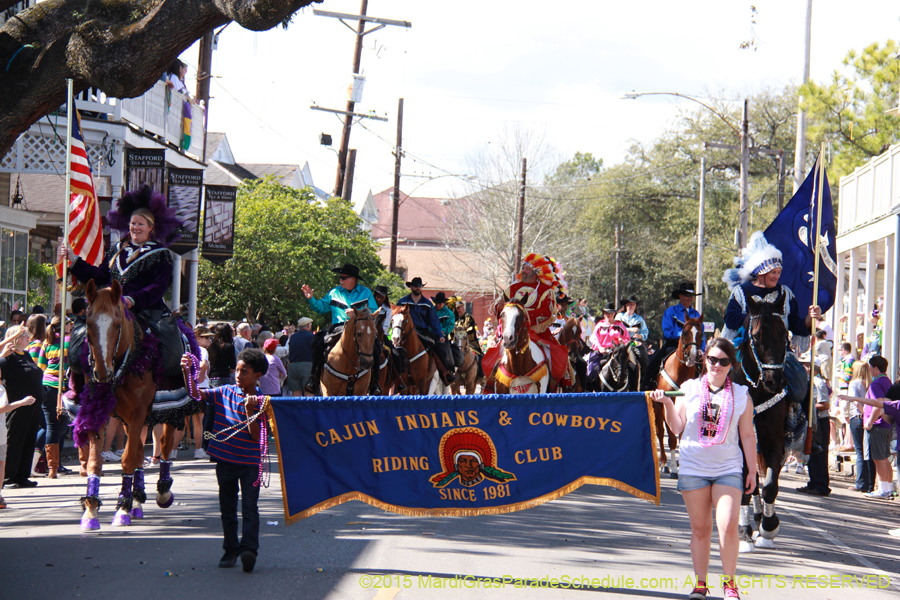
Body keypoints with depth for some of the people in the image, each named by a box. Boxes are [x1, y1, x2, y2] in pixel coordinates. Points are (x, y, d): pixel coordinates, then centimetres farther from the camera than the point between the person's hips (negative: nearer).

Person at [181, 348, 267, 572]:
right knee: (227, 508, 12)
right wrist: (186, 371, -13)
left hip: (250, 463, -4)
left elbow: (257, 437, -14)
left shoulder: (261, 403, -8)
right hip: (225, 460, 4)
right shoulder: (225, 393, 1)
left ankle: (249, 549, -17)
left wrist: (249, 410, -26)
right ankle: (231, 549, 22)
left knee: (249, 507, -11)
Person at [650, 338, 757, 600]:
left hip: (728, 468, -1)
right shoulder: (690, 389, 3)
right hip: (693, 468, 1)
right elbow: (677, 428, 2)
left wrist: (752, 470, 5)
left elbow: (748, 436, 7)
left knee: (728, 526, -13)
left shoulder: (741, 395, 3)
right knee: (699, 529, 7)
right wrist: (668, 404, -12)